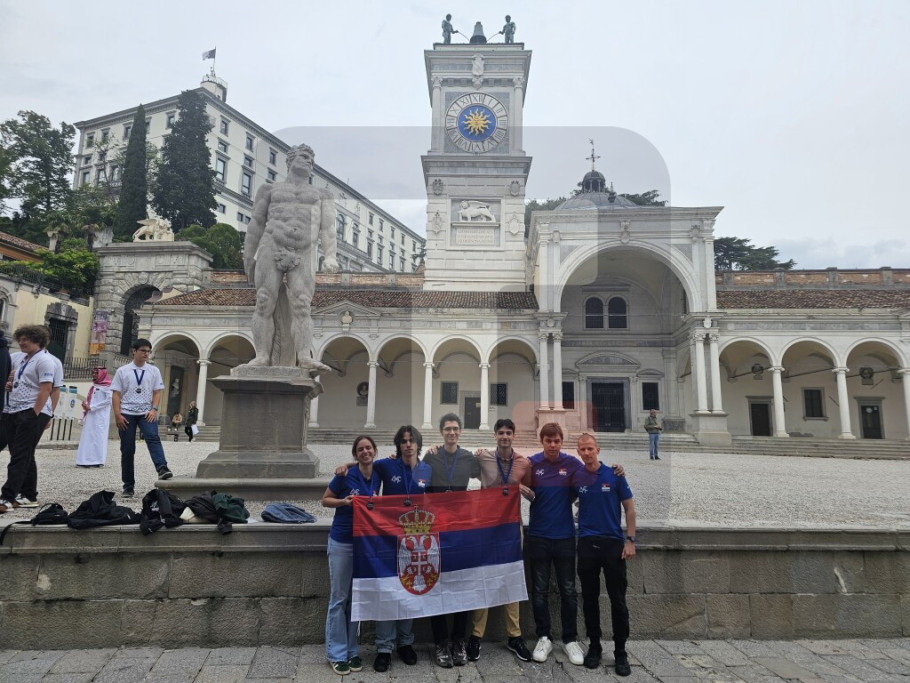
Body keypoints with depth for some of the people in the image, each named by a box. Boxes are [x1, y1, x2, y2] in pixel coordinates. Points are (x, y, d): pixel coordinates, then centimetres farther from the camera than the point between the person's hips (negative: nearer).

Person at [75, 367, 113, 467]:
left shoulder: (107, 386, -3)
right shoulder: (93, 387, 19)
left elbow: (109, 400, -14)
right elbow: (89, 400, 20)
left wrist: (91, 407, -13)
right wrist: (85, 406, -1)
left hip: (100, 417, -7)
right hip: (90, 416, 7)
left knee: (98, 436, -6)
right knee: (88, 436, 4)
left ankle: (98, 461, -3)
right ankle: (87, 460, 6)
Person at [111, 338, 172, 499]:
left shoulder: (154, 371, 8)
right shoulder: (122, 371, 6)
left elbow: (157, 392, 7)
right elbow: (116, 394, 3)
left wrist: (154, 409, -8)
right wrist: (118, 415, -6)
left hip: (146, 413, 0)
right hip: (126, 414, 0)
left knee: (153, 438, -25)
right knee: (127, 449, 3)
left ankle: (162, 469, -40)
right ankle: (128, 485, 11)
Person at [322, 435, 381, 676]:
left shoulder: (377, 477, 0)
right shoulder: (346, 475, -14)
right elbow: (325, 500, -4)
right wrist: (344, 501, -21)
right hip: (342, 541, -4)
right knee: (339, 598, 2)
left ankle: (352, 651, 24)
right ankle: (336, 654, 14)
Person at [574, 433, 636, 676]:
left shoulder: (614, 475, -4)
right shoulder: (576, 478, 0)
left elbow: (629, 508, -1)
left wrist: (630, 540, -5)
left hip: (614, 543, -1)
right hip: (587, 544, 2)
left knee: (618, 601, 3)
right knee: (590, 599, 10)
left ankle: (620, 652, 16)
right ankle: (594, 647, 24)